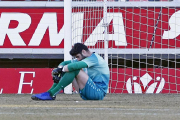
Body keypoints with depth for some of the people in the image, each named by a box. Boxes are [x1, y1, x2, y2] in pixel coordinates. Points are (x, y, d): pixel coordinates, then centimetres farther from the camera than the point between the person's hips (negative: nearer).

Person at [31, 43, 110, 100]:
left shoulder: (94, 58, -15)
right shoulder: (83, 59, 15)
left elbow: (75, 66, -28)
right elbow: (64, 63, 13)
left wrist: (60, 70, -16)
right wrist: (59, 69, -9)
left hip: (99, 92, -9)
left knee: (75, 70, -24)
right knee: (66, 69, 4)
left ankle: (51, 94, -25)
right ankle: (51, 93, -9)